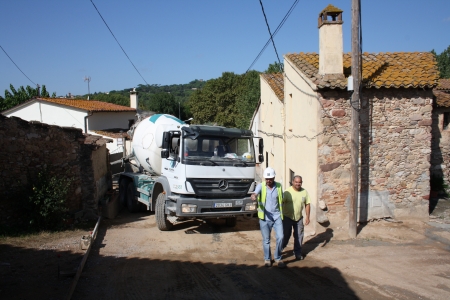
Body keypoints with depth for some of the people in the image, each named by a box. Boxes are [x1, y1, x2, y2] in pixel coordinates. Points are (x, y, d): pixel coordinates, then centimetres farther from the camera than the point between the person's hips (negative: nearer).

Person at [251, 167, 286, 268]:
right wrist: (253, 196, -50)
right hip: (265, 217, -1)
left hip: (277, 216, 1)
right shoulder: (261, 186, -6)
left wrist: (281, 213, 8)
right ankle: (267, 259, 24)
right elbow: (255, 193, -26)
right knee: (266, 240, 6)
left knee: (280, 237, -7)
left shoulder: (279, 186, 2)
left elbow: (281, 200, 11)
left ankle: (278, 258, 12)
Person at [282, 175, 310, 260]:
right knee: (286, 235, 2)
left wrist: (307, 216, 3)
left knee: (299, 236, 7)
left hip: (299, 218, 4)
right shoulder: (288, 192, -13)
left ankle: (297, 253, 21)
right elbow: (281, 203, -14)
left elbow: (307, 204, 7)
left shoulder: (305, 192, 0)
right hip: (288, 217, -4)